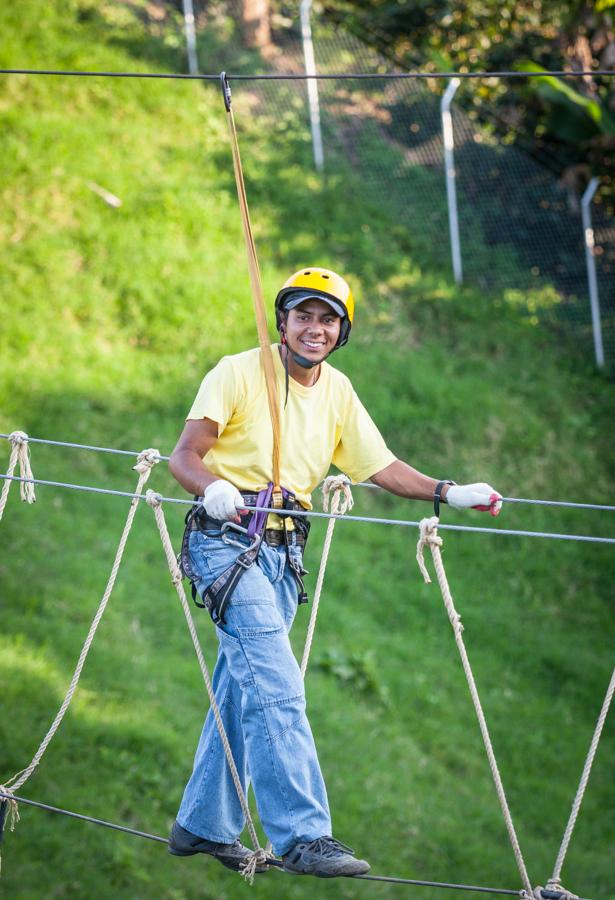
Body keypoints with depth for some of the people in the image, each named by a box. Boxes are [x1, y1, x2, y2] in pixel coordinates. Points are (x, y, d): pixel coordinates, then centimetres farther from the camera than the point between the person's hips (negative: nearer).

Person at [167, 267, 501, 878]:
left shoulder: (337, 391, 12)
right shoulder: (239, 374, -7)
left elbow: (380, 466, 14)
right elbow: (184, 456, -12)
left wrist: (447, 493, 0)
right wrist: (214, 489, -33)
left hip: (284, 551, 7)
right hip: (228, 537, -7)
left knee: (242, 687, 11)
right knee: (275, 684, -18)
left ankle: (203, 825, 22)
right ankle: (303, 834, -23)